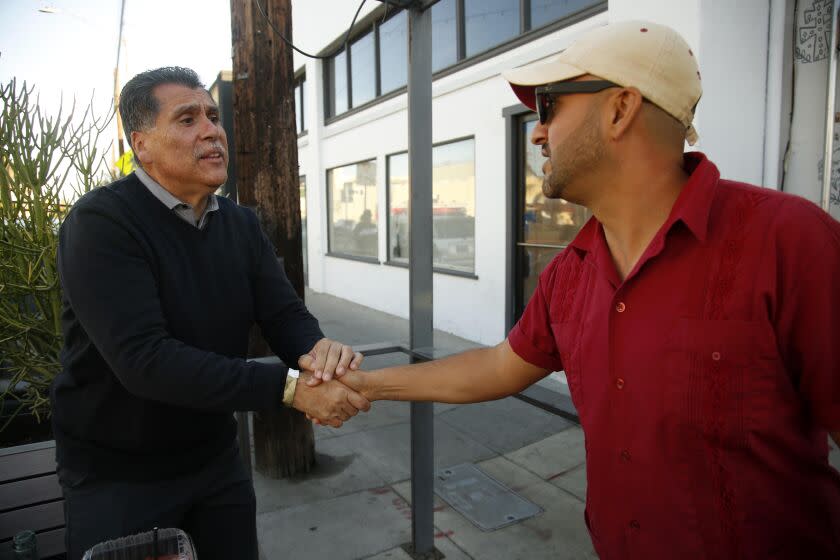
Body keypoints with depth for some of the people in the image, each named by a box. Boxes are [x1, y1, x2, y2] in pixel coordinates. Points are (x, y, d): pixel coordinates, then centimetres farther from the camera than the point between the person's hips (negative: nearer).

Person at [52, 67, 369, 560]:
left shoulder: (242, 224, 1)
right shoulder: (101, 223, -20)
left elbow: (285, 315, -5)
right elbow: (142, 358, -30)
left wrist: (319, 351, -29)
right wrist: (290, 388, -35)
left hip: (215, 458, 6)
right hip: (117, 474, -5)